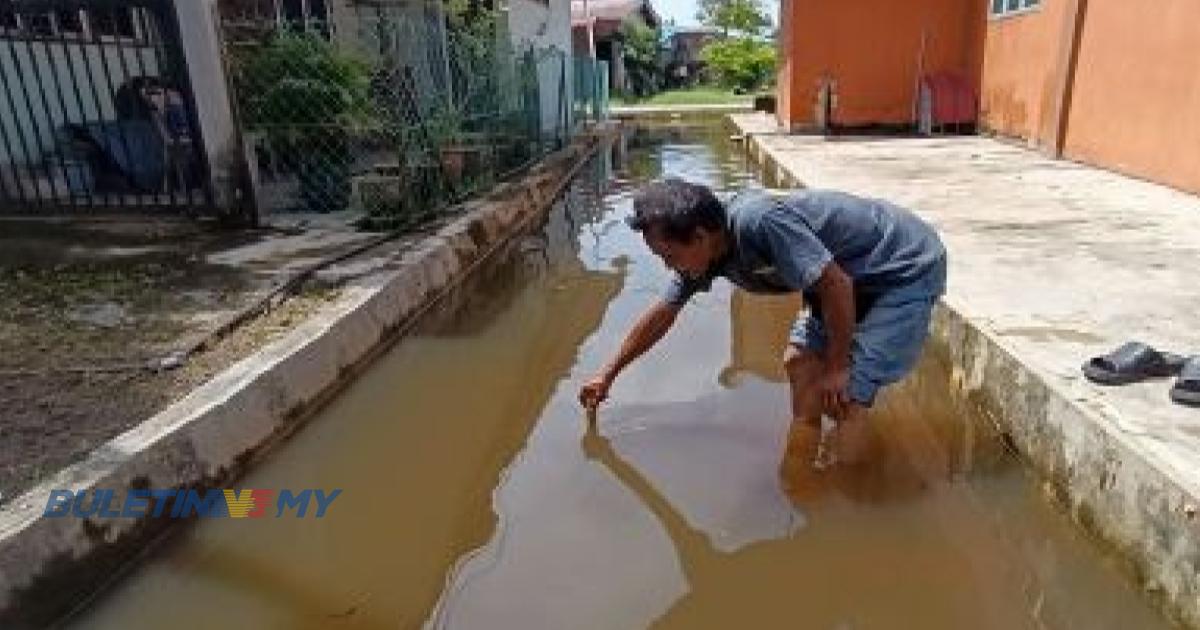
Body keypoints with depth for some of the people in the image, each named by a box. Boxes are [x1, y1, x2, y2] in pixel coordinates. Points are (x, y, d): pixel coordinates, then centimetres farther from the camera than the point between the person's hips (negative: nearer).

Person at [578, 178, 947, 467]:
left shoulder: (757, 221, -33)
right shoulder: (705, 252, -6)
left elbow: (836, 285, -31)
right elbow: (661, 314, 6)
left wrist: (836, 369, -17)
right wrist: (608, 376, 14)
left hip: (909, 269, -8)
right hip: (859, 273, 8)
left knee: (846, 394, -11)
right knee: (798, 361, 6)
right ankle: (801, 466, 20)